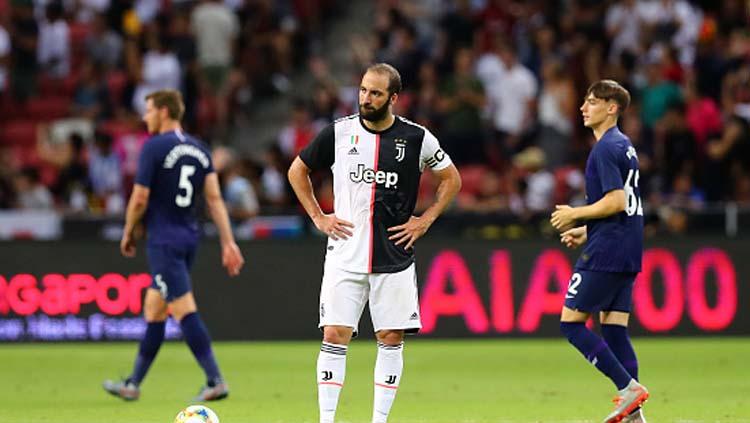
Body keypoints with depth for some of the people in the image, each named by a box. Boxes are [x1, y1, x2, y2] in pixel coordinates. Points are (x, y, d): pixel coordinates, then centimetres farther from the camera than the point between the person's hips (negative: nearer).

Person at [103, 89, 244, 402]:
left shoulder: (154, 147, -11)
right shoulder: (199, 150, 10)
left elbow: (140, 199, -11)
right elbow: (214, 198, 5)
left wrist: (128, 234, 5)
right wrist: (228, 242, 3)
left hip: (164, 241, -8)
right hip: (189, 236, 8)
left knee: (184, 310, -11)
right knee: (153, 310, 15)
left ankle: (215, 381, -18)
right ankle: (133, 384, 23)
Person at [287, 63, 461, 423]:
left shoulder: (416, 138, -2)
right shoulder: (339, 132, -1)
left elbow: (451, 179, 13)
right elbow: (297, 170, 14)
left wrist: (424, 220, 3)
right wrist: (317, 217, 6)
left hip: (394, 257, 0)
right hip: (345, 255, 0)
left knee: (391, 339, 2)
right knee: (335, 336, -6)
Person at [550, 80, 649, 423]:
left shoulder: (605, 149, -13)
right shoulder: (625, 146, 18)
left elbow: (616, 201, -21)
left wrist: (575, 214, -9)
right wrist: (585, 232, 22)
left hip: (605, 252, -10)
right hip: (628, 253, 10)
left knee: (571, 323, -4)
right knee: (614, 329, 8)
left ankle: (628, 387, -10)